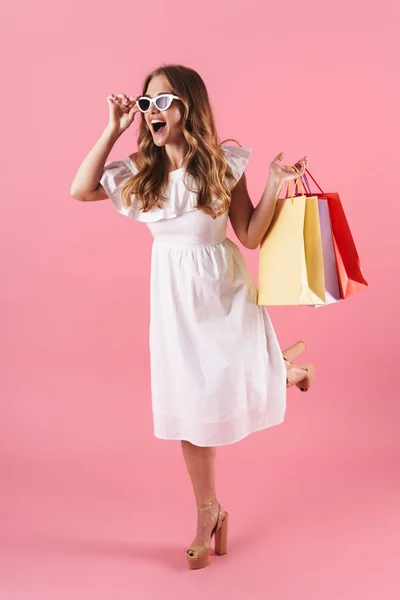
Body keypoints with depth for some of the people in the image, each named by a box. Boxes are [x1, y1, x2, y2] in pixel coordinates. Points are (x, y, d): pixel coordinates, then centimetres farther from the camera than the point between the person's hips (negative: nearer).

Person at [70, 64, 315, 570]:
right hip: (174, 297, 2)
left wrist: (275, 186, -18)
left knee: (243, 392, -1)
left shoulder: (223, 165, -9)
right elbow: (80, 190, -8)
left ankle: (285, 368, 37)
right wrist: (113, 129, -9)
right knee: (190, 406, 9)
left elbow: (249, 236, -6)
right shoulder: (142, 170, -2)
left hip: (224, 291, -2)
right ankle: (208, 515, 27)